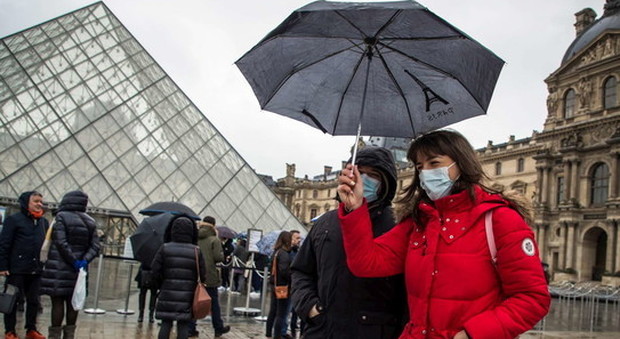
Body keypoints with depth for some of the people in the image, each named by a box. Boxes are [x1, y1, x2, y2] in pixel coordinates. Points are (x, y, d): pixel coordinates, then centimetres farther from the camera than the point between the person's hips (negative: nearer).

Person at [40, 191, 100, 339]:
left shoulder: (61, 217, -8)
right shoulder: (90, 222, 9)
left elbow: (61, 243, -17)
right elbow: (95, 246, 2)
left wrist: (74, 261, -13)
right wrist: (84, 261, -7)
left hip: (59, 267, -5)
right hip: (78, 270, 5)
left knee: (57, 301, -1)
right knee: (72, 302, 11)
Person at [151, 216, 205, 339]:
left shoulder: (165, 248, -4)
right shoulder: (196, 251, -4)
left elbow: (155, 270, -6)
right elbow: (203, 275, -4)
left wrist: (164, 281, 9)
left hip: (167, 293, 1)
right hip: (187, 295, -1)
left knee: (166, 324, 9)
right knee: (183, 325, 4)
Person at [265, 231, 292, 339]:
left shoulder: (276, 252, 9)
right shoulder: (284, 253, -18)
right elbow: (284, 271, -25)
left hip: (274, 285, 9)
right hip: (282, 286, -9)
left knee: (273, 311, 18)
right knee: (281, 314, -1)